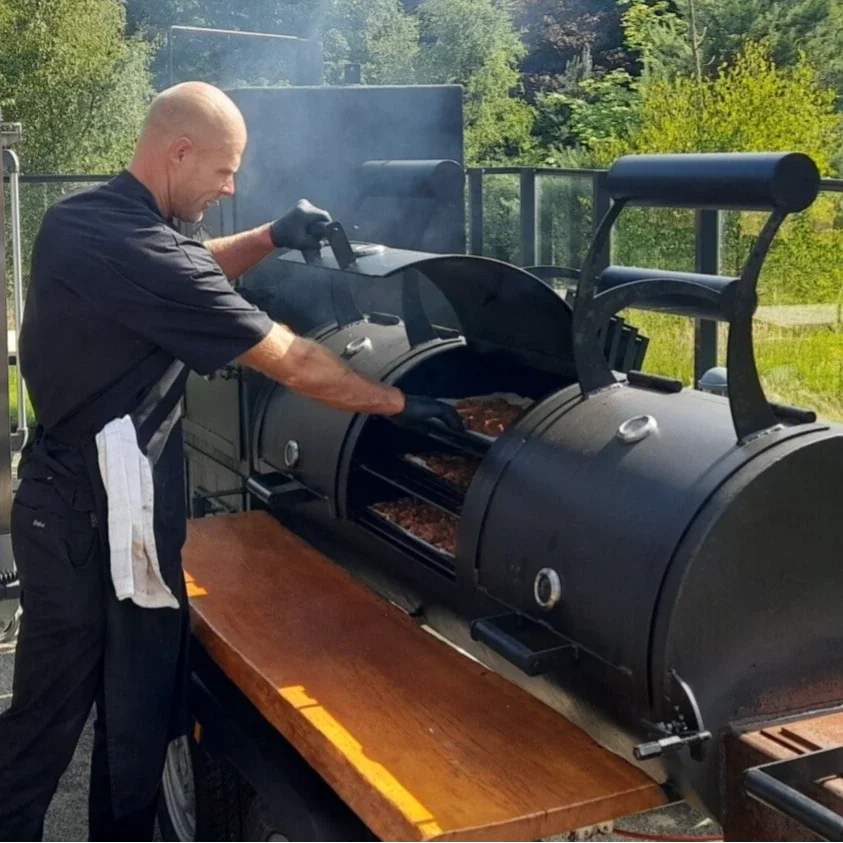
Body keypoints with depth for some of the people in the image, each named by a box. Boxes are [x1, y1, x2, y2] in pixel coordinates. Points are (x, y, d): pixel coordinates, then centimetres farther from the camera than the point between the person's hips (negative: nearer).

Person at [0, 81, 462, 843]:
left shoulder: (78, 217, 5)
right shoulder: (138, 251, -23)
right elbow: (296, 365, -20)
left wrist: (271, 239, 10)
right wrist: (401, 403, -8)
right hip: (106, 514, -9)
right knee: (134, 712, 7)